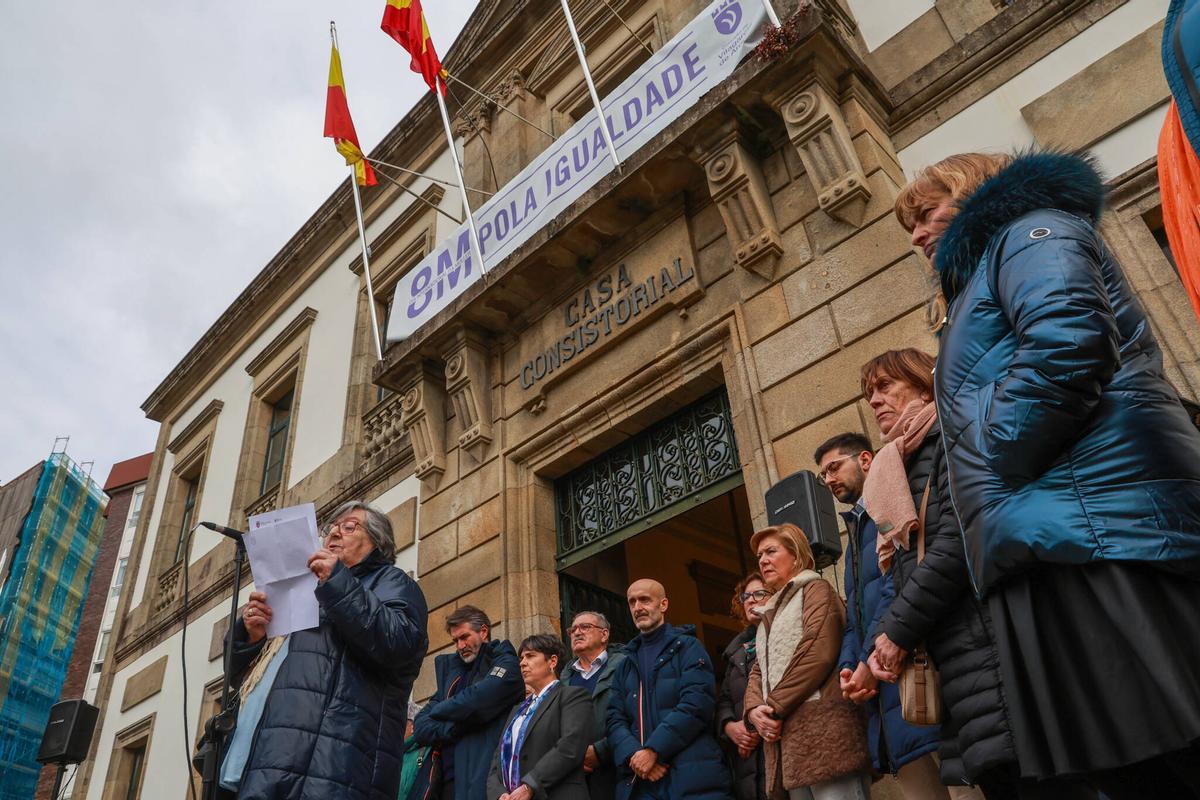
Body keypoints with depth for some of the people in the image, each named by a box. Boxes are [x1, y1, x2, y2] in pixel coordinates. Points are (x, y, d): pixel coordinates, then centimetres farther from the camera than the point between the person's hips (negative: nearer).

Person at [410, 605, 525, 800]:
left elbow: (472, 704, -16)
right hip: (439, 779, 6)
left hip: (476, 779, -6)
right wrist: (452, 728, -8)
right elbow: (420, 726, 11)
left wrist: (437, 712, 2)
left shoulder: (506, 665, -1)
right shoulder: (449, 667, 19)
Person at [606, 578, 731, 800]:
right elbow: (615, 719, 8)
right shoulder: (625, 665, 18)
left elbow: (697, 703, -12)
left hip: (692, 776, -4)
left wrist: (652, 750, -16)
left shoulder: (687, 647, 2)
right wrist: (634, 755, -12)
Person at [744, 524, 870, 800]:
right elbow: (758, 672, 21)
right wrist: (754, 710, -1)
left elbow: (818, 653, -12)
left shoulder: (815, 589, 4)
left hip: (822, 728, -8)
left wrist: (774, 707, -11)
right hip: (787, 737, 8)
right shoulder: (770, 613, 29)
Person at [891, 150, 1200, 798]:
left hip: (1095, 522, -9)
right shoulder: (978, 285, 35)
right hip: (1051, 548, 10)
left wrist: (999, 464, -11)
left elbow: (1068, 339, -16)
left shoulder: (1027, 226, 7)